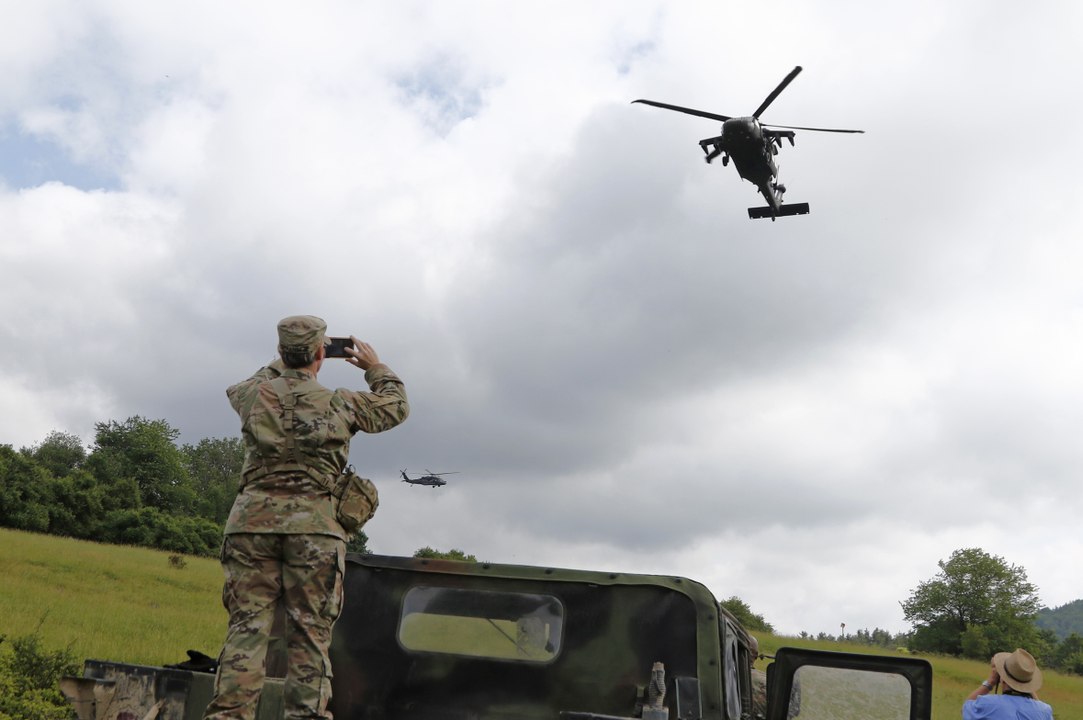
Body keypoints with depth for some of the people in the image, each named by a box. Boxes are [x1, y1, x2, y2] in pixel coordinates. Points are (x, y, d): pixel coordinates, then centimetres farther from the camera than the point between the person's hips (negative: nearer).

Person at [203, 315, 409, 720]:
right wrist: (376, 368, 34)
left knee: (246, 626, 2)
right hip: (313, 527, -2)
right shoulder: (341, 404, 2)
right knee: (310, 636, 1)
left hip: (253, 520, 2)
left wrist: (285, 362, 44)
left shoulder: (255, 395, 6)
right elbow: (396, 406, 20)